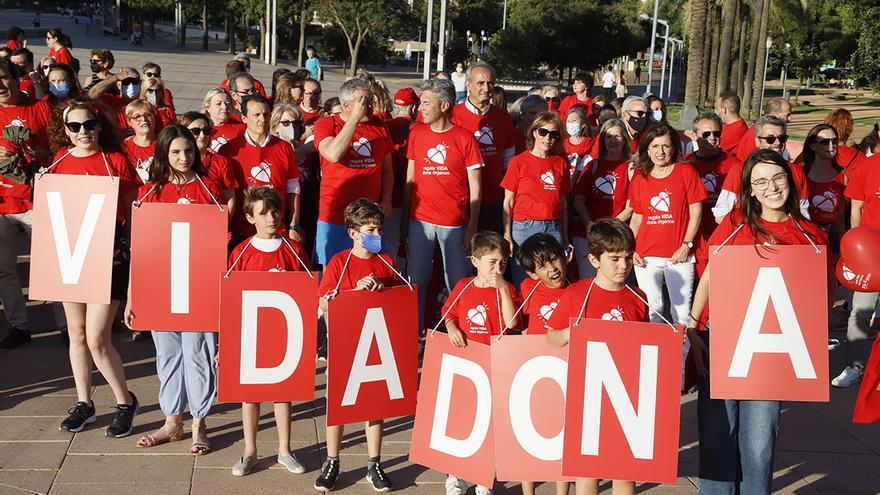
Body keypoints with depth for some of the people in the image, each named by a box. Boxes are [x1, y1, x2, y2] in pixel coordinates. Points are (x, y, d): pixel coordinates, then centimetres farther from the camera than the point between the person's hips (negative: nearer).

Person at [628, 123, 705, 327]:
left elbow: (696, 212, -1)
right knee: (651, 311, 6)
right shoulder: (639, 177, 8)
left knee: (681, 313, -2)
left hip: (679, 256, -2)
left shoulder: (686, 172, 0)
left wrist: (686, 245, -8)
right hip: (646, 257, 2)